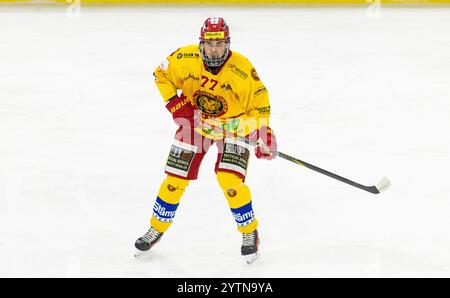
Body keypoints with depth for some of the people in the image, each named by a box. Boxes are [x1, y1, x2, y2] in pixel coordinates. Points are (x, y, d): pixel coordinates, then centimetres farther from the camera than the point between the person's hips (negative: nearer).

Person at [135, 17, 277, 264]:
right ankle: (157, 229, 23)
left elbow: (259, 102, -15)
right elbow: (162, 75, -2)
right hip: (194, 123, 3)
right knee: (175, 178, 3)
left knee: (230, 181, -18)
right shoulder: (185, 58, -20)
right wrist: (175, 103, -14)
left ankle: (250, 233, 2)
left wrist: (264, 134, -25)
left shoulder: (242, 69, -26)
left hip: (233, 125, -3)